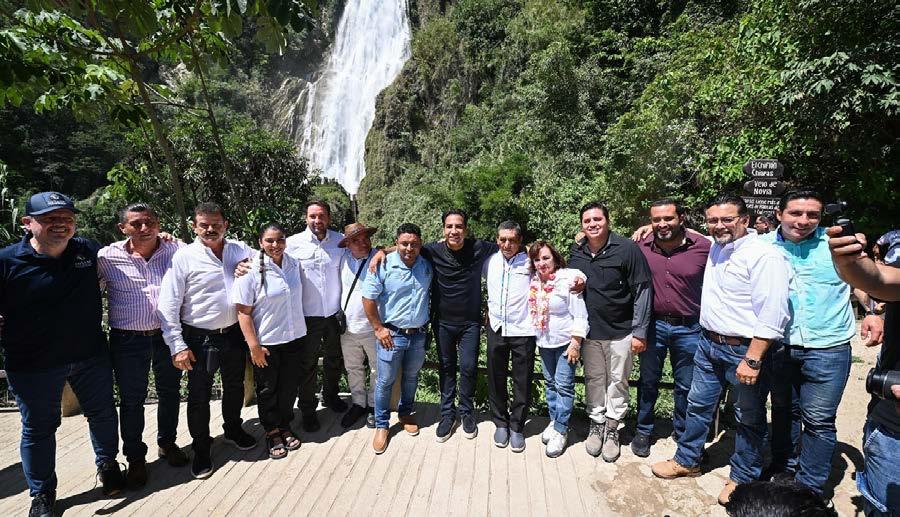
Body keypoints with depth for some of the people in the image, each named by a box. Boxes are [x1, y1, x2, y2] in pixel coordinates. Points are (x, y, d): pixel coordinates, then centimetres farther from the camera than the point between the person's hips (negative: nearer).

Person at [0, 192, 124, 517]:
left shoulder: (89, 251, -2)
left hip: (91, 356, 3)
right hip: (33, 365, -2)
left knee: (103, 414, 17)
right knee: (38, 428, 14)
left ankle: (107, 463, 43)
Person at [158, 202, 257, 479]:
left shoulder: (241, 249, 0)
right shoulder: (184, 257, -11)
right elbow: (168, 305, -11)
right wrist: (177, 346, -13)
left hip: (234, 333, 4)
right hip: (200, 339, -3)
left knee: (235, 387, 21)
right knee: (199, 396, 9)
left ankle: (233, 429, 46)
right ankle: (201, 450, 30)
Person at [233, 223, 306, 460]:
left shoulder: (294, 264, -1)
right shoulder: (251, 271, -16)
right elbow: (243, 312, -14)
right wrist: (254, 346, -16)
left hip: (294, 338, 4)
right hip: (266, 342, -4)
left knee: (289, 386, 16)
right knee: (268, 389, 13)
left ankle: (285, 426, 37)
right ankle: (272, 432, 32)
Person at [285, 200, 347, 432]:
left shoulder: (341, 241, 0)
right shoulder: (293, 243, -7)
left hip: (335, 313, 3)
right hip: (307, 315, -3)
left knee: (335, 360, 20)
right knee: (307, 364, 9)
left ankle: (331, 396, 44)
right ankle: (307, 409, 28)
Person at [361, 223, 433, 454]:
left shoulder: (427, 266, -2)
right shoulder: (384, 266, -14)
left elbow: (433, 293, 14)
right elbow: (368, 297, -11)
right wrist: (378, 328, -11)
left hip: (418, 335, 4)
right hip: (391, 334, -3)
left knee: (411, 377, 20)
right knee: (385, 381, 7)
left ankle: (406, 413, 44)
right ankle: (381, 425, 26)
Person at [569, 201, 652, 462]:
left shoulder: (627, 249, -12)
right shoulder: (576, 252, 1)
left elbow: (643, 291, -11)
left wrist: (639, 332, -12)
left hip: (620, 331, -3)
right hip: (589, 331, 4)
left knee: (617, 381, 10)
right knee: (594, 380, 14)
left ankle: (612, 429, 26)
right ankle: (596, 424, 31)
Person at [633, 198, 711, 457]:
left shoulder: (703, 247, -11)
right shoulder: (642, 247, -7)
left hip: (689, 328, 0)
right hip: (653, 325, 1)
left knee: (686, 385, 16)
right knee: (648, 381, 14)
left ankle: (681, 431, 38)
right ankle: (643, 431, 32)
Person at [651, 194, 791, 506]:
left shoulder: (764, 255, -18)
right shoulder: (716, 248, 7)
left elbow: (772, 317, -23)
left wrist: (752, 360, -24)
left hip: (744, 350, -7)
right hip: (709, 343, 8)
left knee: (749, 419, 12)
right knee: (698, 405, 18)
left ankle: (743, 479, 30)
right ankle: (687, 461, 34)